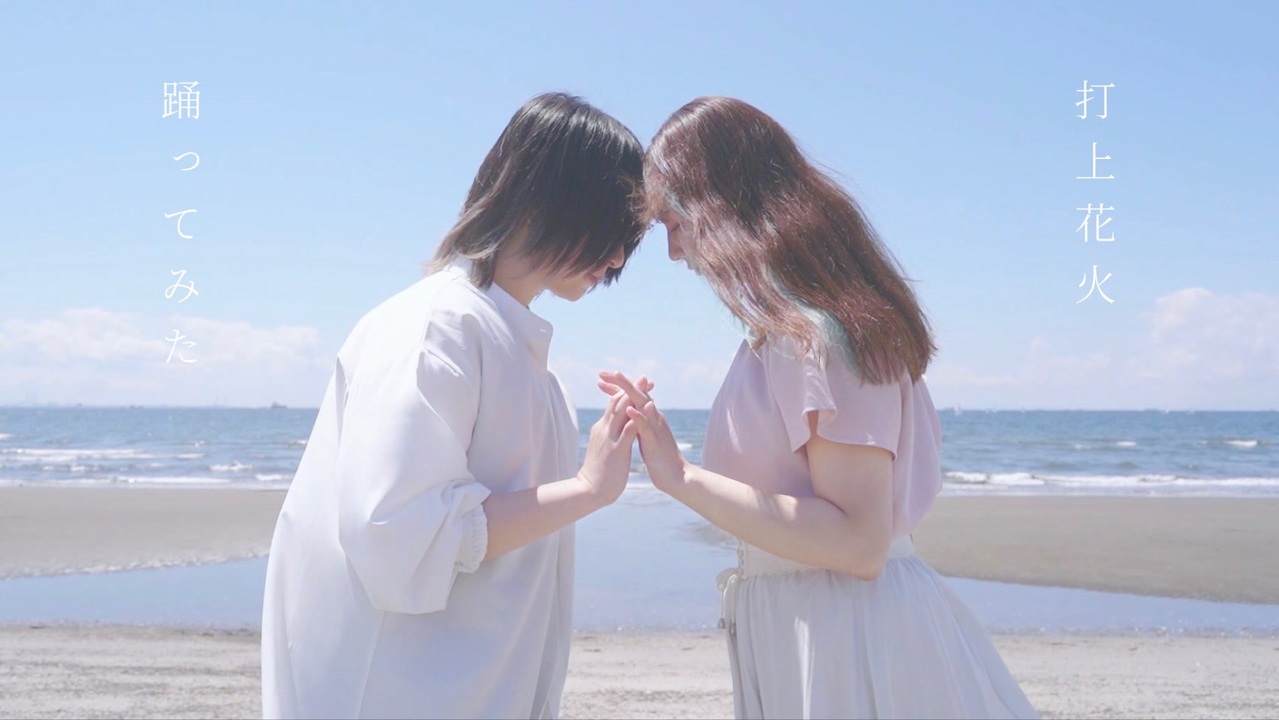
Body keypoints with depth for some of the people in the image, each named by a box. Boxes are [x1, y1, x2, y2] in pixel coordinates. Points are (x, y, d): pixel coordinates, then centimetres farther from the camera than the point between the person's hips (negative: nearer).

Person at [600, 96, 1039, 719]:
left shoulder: (812, 333, -18)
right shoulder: (792, 325, 9)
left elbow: (858, 542, -22)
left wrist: (681, 478, -23)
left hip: (846, 637, -9)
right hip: (805, 627, 9)